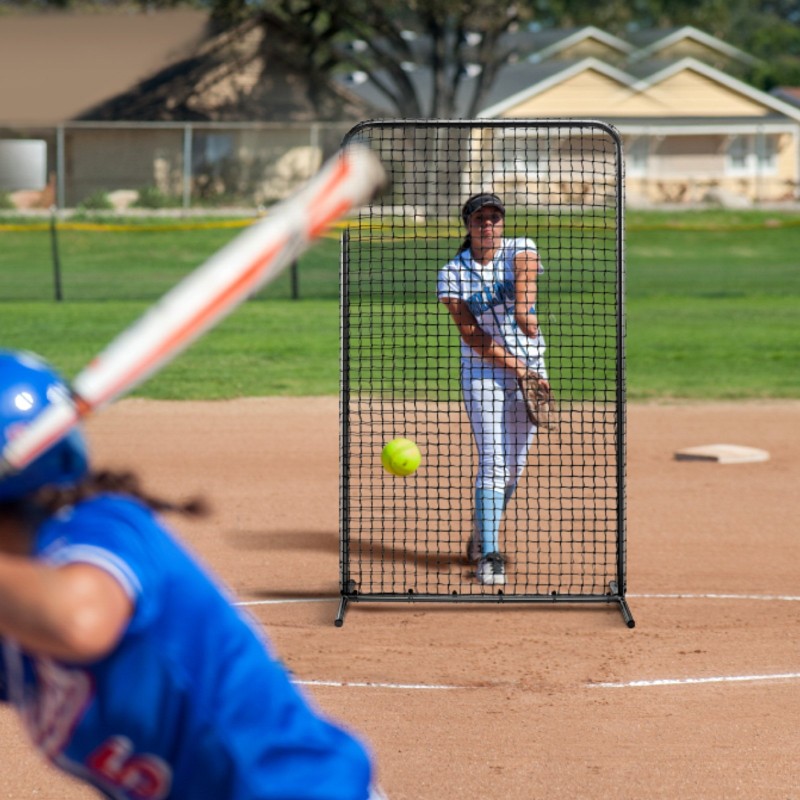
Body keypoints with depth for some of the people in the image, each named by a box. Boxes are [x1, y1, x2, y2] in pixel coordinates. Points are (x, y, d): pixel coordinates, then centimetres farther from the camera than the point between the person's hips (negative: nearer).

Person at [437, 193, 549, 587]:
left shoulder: (520, 250, -4)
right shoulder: (452, 273, -5)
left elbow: (524, 277, -27)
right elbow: (471, 335, -10)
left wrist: (523, 309, -49)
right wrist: (512, 365, -20)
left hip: (530, 364, 2)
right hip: (482, 368, -2)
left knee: (513, 466, 7)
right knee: (493, 461, -14)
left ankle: (480, 535, 29)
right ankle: (488, 554, -14)